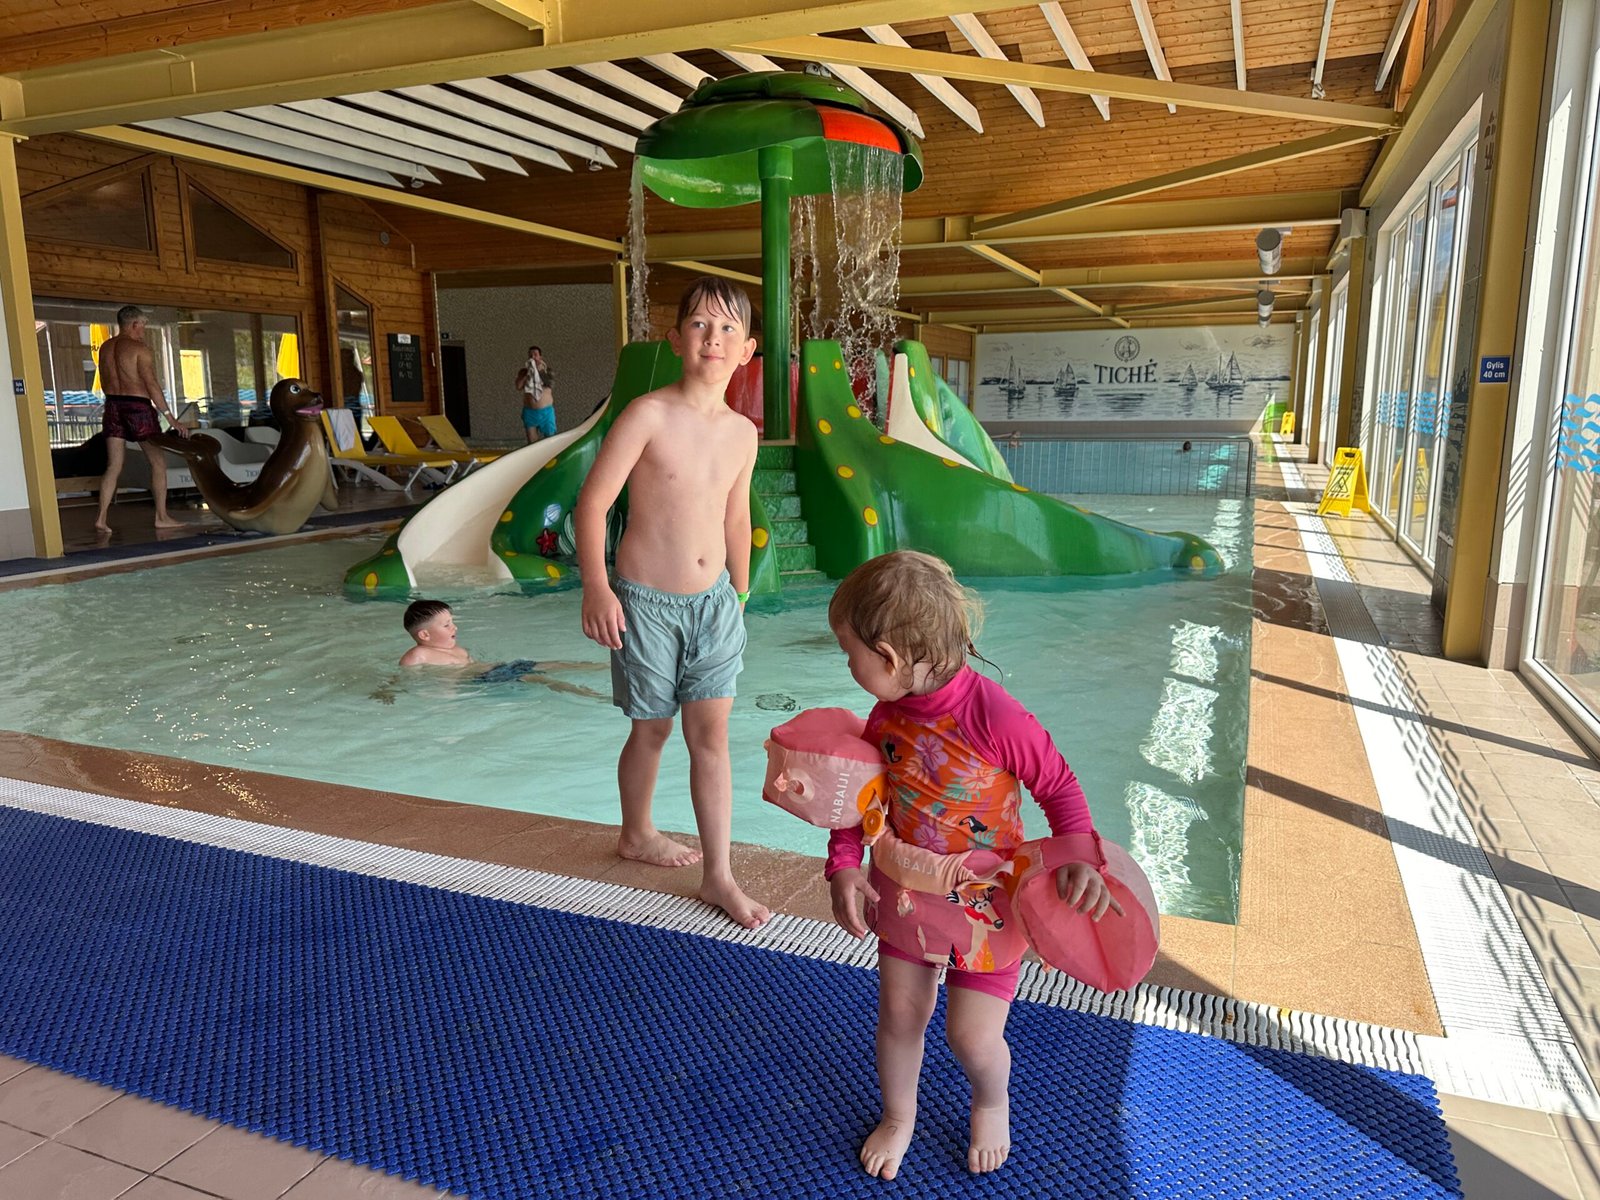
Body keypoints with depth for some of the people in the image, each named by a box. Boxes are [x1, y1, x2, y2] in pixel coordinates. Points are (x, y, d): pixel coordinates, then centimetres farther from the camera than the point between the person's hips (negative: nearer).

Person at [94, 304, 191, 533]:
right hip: (138, 407, -7)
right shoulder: (140, 349, -10)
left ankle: (102, 517, -1)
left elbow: (105, 384, 17)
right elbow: (152, 385, -17)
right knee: (159, 462, 4)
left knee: (113, 466, 6)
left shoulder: (105, 347, 12)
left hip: (113, 405, 7)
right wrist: (171, 418, -19)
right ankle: (162, 517, 4)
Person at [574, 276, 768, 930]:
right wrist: (596, 587, -20)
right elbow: (592, 501, -13)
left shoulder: (742, 432, 3)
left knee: (711, 734, 4)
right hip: (646, 602, -4)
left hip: (714, 601, 4)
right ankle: (636, 833, 40)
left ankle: (719, 875, 14)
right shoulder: (648, 415, -14)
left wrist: (740, 592, 21)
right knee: (652, 728, 12)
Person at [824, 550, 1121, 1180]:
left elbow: (1058, 785, -17)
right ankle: (898, 1117, 47)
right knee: (899, 1013, 17)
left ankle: (992, 1102, 43)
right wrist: (844, 865, -8)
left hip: (986, 905, -5)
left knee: (972, 1038, 6)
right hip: (906, 892, 5)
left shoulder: (996, 717, -30)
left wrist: (1078, 856, -29)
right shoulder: (888, 715, -11)